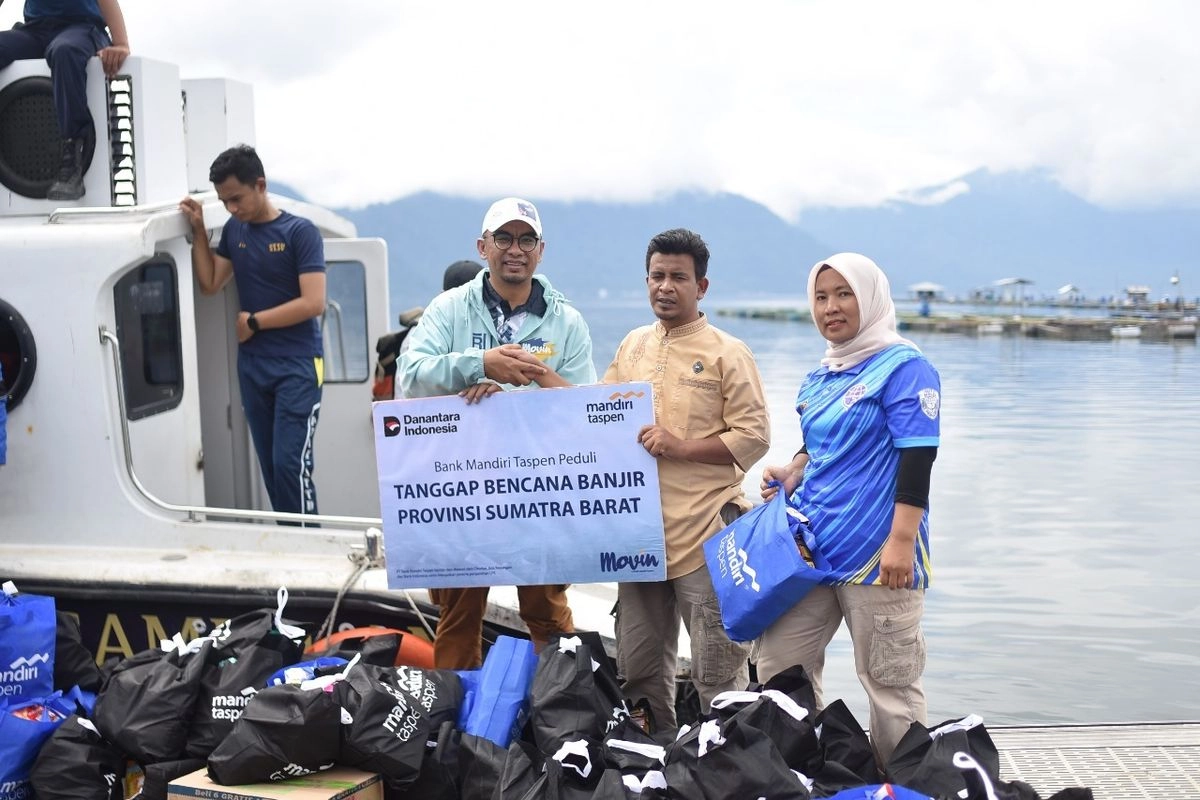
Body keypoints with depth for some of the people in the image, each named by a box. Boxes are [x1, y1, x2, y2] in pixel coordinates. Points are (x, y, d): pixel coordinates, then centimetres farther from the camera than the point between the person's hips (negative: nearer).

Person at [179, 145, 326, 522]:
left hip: (297, 365, -6)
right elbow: (210, 283, 10)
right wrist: (199, 230, 2)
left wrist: (254, 322, -7)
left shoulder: (300, 232, -8)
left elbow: (313, 304, -15)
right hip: (252, 365, 6)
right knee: (270, 466, 6)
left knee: (290, 463, -12)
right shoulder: (233, 231, 10)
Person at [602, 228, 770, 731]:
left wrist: (681, 447, -16)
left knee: (716, 672, 0)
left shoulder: (726, 353, -2)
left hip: (704, 533, -5)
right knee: (637, 665, 14)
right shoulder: (633, 345, 14)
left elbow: (754, 437, -7)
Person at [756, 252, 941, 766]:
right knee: (778, 666, 10)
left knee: (888, 682, 2)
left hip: (874, 554, -8)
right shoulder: (820, 376, 15)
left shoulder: (903, 367, -8)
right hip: (809, 545, 8)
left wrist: (901, 541, -21)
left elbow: (916, 460, -15)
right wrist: (791, 475, 7)